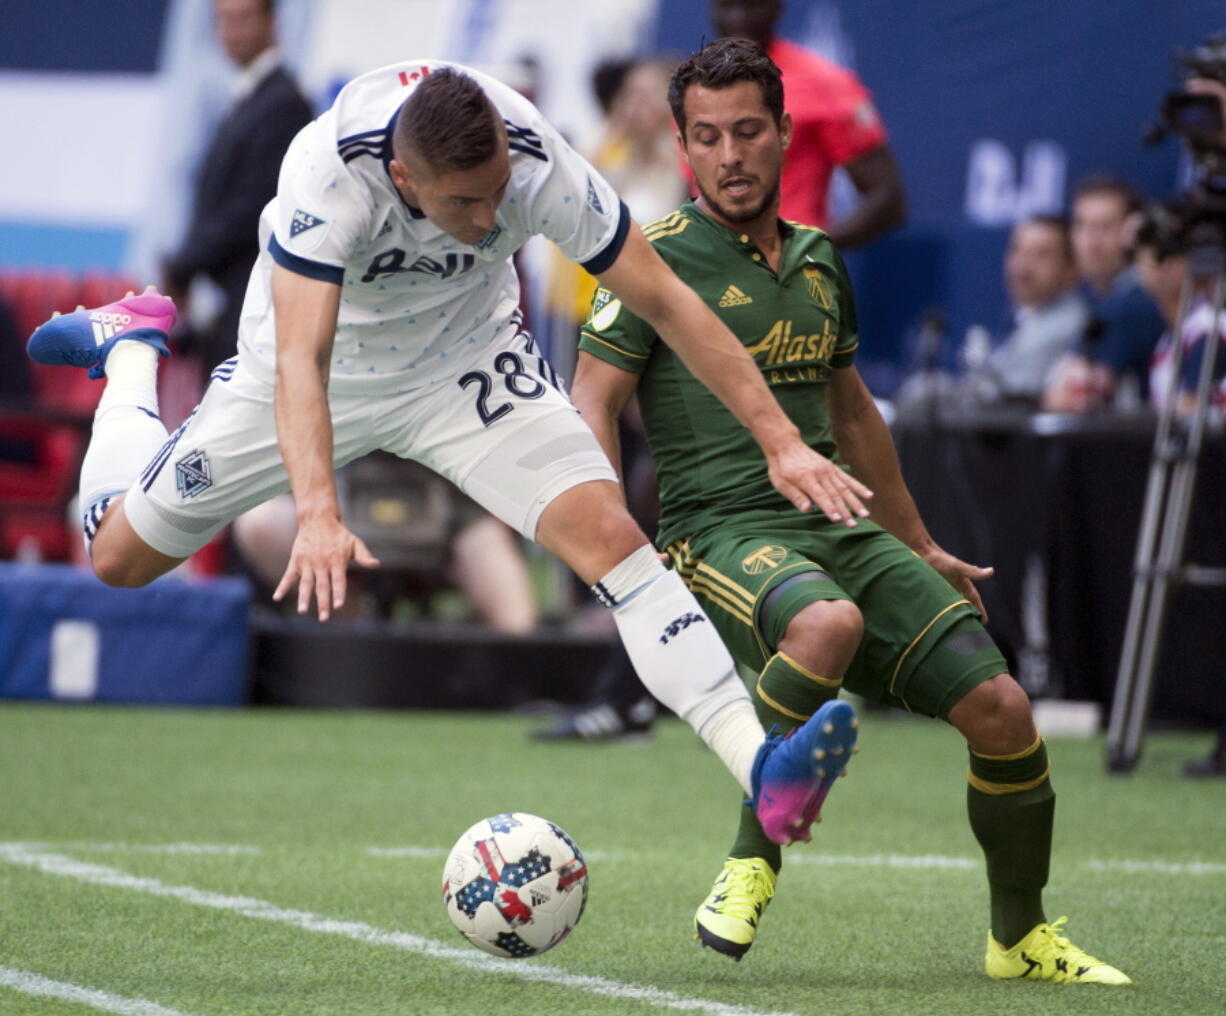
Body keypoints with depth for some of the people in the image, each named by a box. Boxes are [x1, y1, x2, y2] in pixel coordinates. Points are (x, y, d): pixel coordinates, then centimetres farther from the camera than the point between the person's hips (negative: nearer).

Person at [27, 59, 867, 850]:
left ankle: (760, 766, -30)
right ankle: (129, 348, 38)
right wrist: (317, 513, -61)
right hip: (330, 369, 0)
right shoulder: (331, 173, -39)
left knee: (609, 534, -24)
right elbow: (300, 359, -46)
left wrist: (782, 442, -25)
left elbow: (664, 300, -22)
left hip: (467, 363, 1)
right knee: (121, 554, 10)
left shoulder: (539, 165, -32)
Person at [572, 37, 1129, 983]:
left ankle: (1023, 936, 14)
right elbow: (591, 411, -6)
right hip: (721, 531, -6)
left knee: (1001, 707, -7)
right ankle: (753, 859, -22)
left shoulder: (818, 259, 17)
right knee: (827, 623, -40)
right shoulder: (659, 257, -2)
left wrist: (920, 548, 33)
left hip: (838, 526, 6)